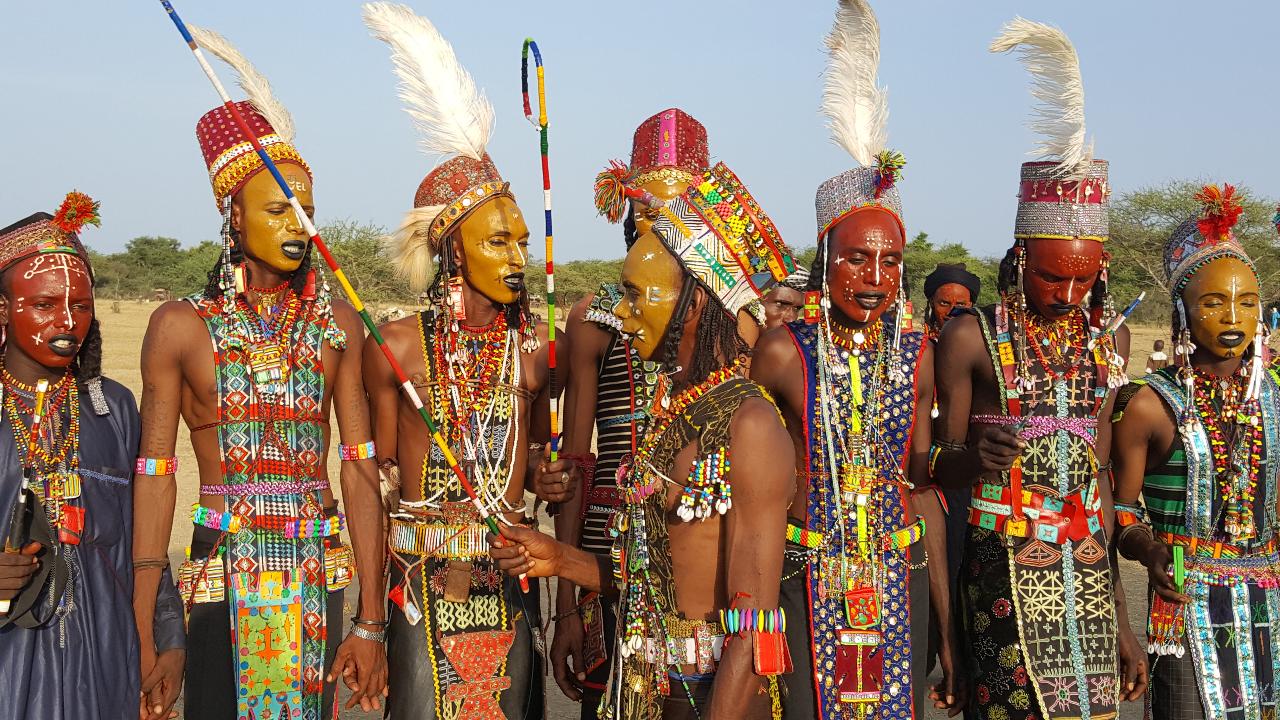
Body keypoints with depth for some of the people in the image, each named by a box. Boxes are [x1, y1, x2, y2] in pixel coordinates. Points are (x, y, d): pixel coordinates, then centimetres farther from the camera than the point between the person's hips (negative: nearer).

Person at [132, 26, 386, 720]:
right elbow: (155, 478, -2)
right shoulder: (180, 325, -2)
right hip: (220, 576, -2)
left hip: (317, 577, 2)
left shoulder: (339, 324, 3)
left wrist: (370, 622, -3)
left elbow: (360, 472, 1)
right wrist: (143, 637, -8)